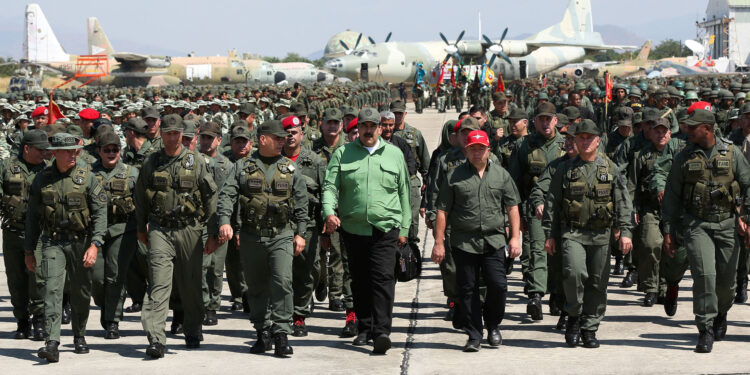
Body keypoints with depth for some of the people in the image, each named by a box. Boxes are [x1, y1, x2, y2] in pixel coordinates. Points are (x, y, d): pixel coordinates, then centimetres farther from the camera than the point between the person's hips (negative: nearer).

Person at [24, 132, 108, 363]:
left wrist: (95, 245, -16)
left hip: (81, 242, 0)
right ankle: (52, 343, -20)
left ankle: (79, 337, 30)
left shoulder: (87, 177, -2)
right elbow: (33, 216, 10)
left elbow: (100, 213, -5)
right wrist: (29, 251, 10)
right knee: (52, 289, -14)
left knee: (81, 292, 9)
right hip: (52, 242, 0)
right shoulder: (42, 179, 3)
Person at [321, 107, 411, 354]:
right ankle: (364, 329, 22)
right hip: (353, 228, 2)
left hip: (385, 229, -2)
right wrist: (329, 212, -18)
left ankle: (382, 332, -18)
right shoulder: (343, 154, 9)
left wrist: (404, 228, 10)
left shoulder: (394, 154, 10)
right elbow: (330, 187, 1)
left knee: (383, 279, -13)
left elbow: (403, 192, 13)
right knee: (360, 282, 10)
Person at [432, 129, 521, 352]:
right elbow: (442, 211, 4)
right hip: (464, 243, -1)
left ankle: (493, 325, 17)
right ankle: (474, 335, 11)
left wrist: (515, 237, 3)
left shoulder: (501, 175, 10)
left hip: (494, 241, 1)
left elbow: (512, 208, 12)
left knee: (498, 285, -7)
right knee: (468, 290, 2)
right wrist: (438, 243, -1)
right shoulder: (455, 177, 5)